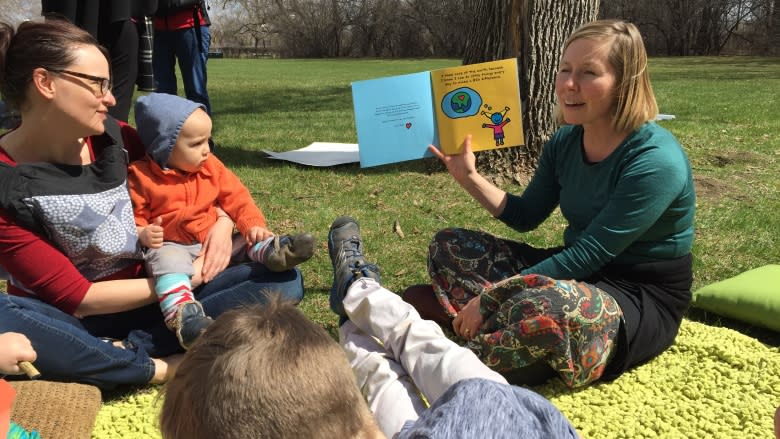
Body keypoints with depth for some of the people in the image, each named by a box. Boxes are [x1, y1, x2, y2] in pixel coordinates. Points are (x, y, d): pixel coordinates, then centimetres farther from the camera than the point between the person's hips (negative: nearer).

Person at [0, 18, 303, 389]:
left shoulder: (111, 137, -5)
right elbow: (74, 297, -18)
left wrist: (223, 222, -8)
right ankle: (163, 368, -26)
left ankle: (127, 350, -23)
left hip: (148, 298, 5)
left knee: (284, 279, -12)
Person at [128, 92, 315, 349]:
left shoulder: (211, 167, 5)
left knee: (252, 239, -12)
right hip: (171, 246, -4)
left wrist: (253, 224, -13)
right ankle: (183, 316, -52)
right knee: (169, 264, -35)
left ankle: (273, 252, -44)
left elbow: (235, 197, 3)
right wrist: (143, 235, -25)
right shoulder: (141, 177, -8)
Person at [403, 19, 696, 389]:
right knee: (449, 244, 2)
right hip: (581, 276, 7)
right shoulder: (565, 142, 0)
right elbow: (525, 217, 12)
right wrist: (468, 176, -1)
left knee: (543, 305, -40)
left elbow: (589, 256, -26)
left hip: (642, 301, -7)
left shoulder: (656, 161, -22)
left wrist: (489, 297, -26)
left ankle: (451, 307, -15)